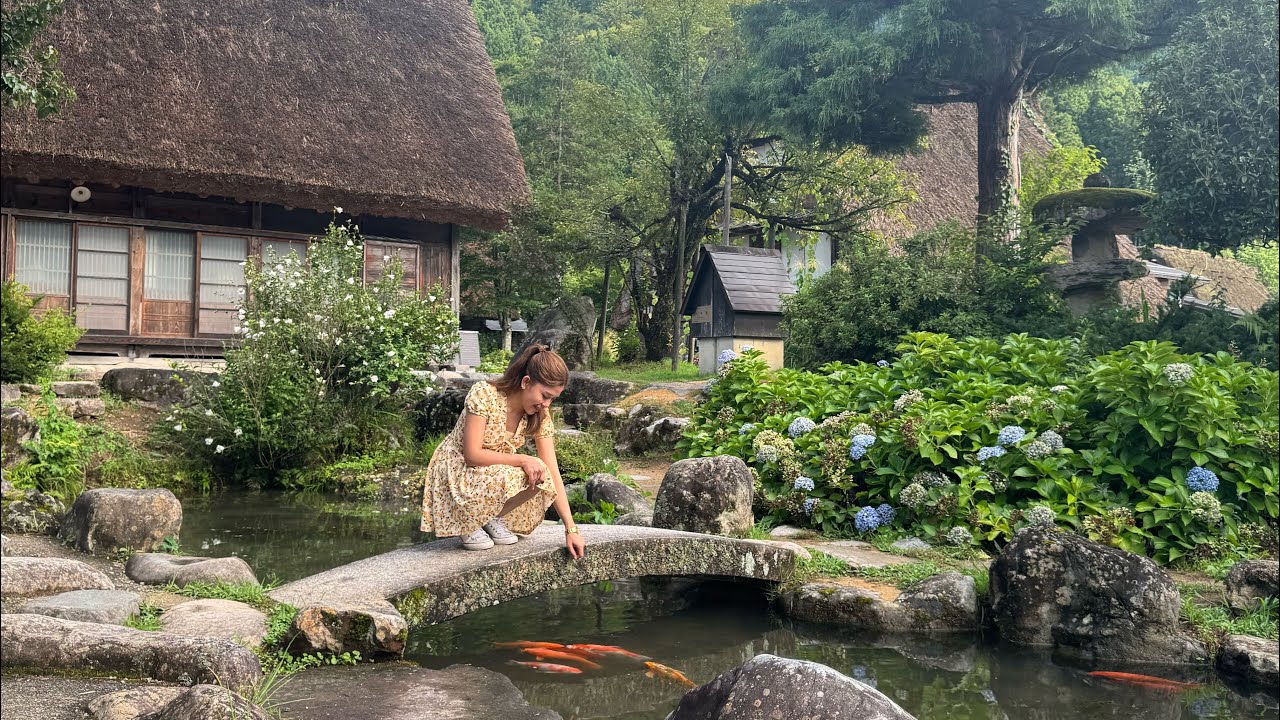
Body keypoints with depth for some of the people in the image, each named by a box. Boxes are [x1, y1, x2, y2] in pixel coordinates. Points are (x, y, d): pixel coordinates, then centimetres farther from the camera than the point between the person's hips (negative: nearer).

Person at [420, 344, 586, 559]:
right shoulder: (484, 394, -25)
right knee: (503, 479, -35)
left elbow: (552, 472, -10)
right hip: (454, 472, -5)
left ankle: (493, 518, 1)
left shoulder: (540, 415, -9)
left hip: (497, 472, 6)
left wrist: (571, 529, -15)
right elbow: (472, 454, -27)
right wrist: (522, 460, -29)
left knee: (539, 476, -22)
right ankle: (469, 523, -6)